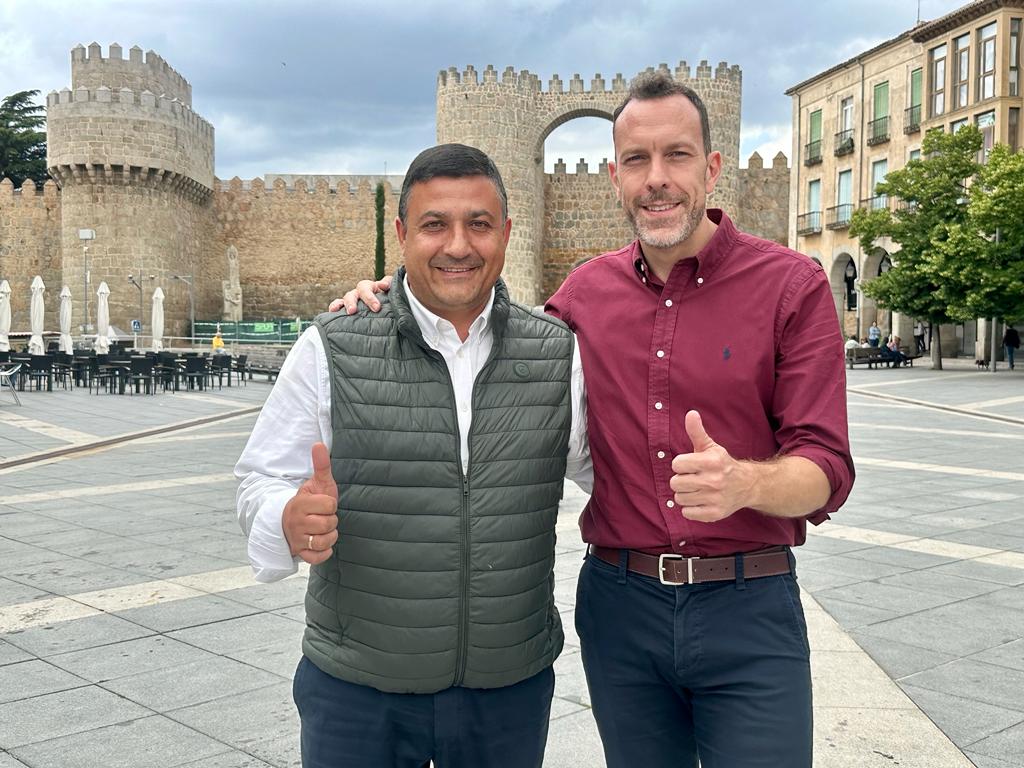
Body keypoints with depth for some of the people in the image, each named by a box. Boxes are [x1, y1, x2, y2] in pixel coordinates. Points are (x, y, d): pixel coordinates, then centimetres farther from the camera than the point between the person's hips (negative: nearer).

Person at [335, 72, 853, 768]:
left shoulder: (793, 286, -6)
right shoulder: (587, 292, 5)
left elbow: (826, 470, -9)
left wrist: (745, 481, -32)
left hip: (748, 611, -2)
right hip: (619, 605, 3)